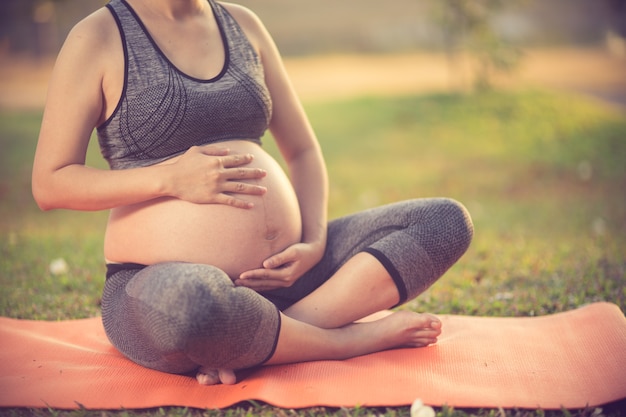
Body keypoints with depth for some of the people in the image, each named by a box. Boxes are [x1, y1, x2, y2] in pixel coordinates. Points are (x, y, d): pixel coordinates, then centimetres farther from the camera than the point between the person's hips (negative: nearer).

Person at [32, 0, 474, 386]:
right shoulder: (98, 37, -1)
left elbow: (303, 151, 18)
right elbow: (49, 184, -3)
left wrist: (315, 244, -1)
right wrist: (170, 178, -17)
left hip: (275, 273, 6)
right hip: (159, 285, -6)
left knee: (448, 221, -5)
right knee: (187, 302, -44)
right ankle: (358, 337, -16)